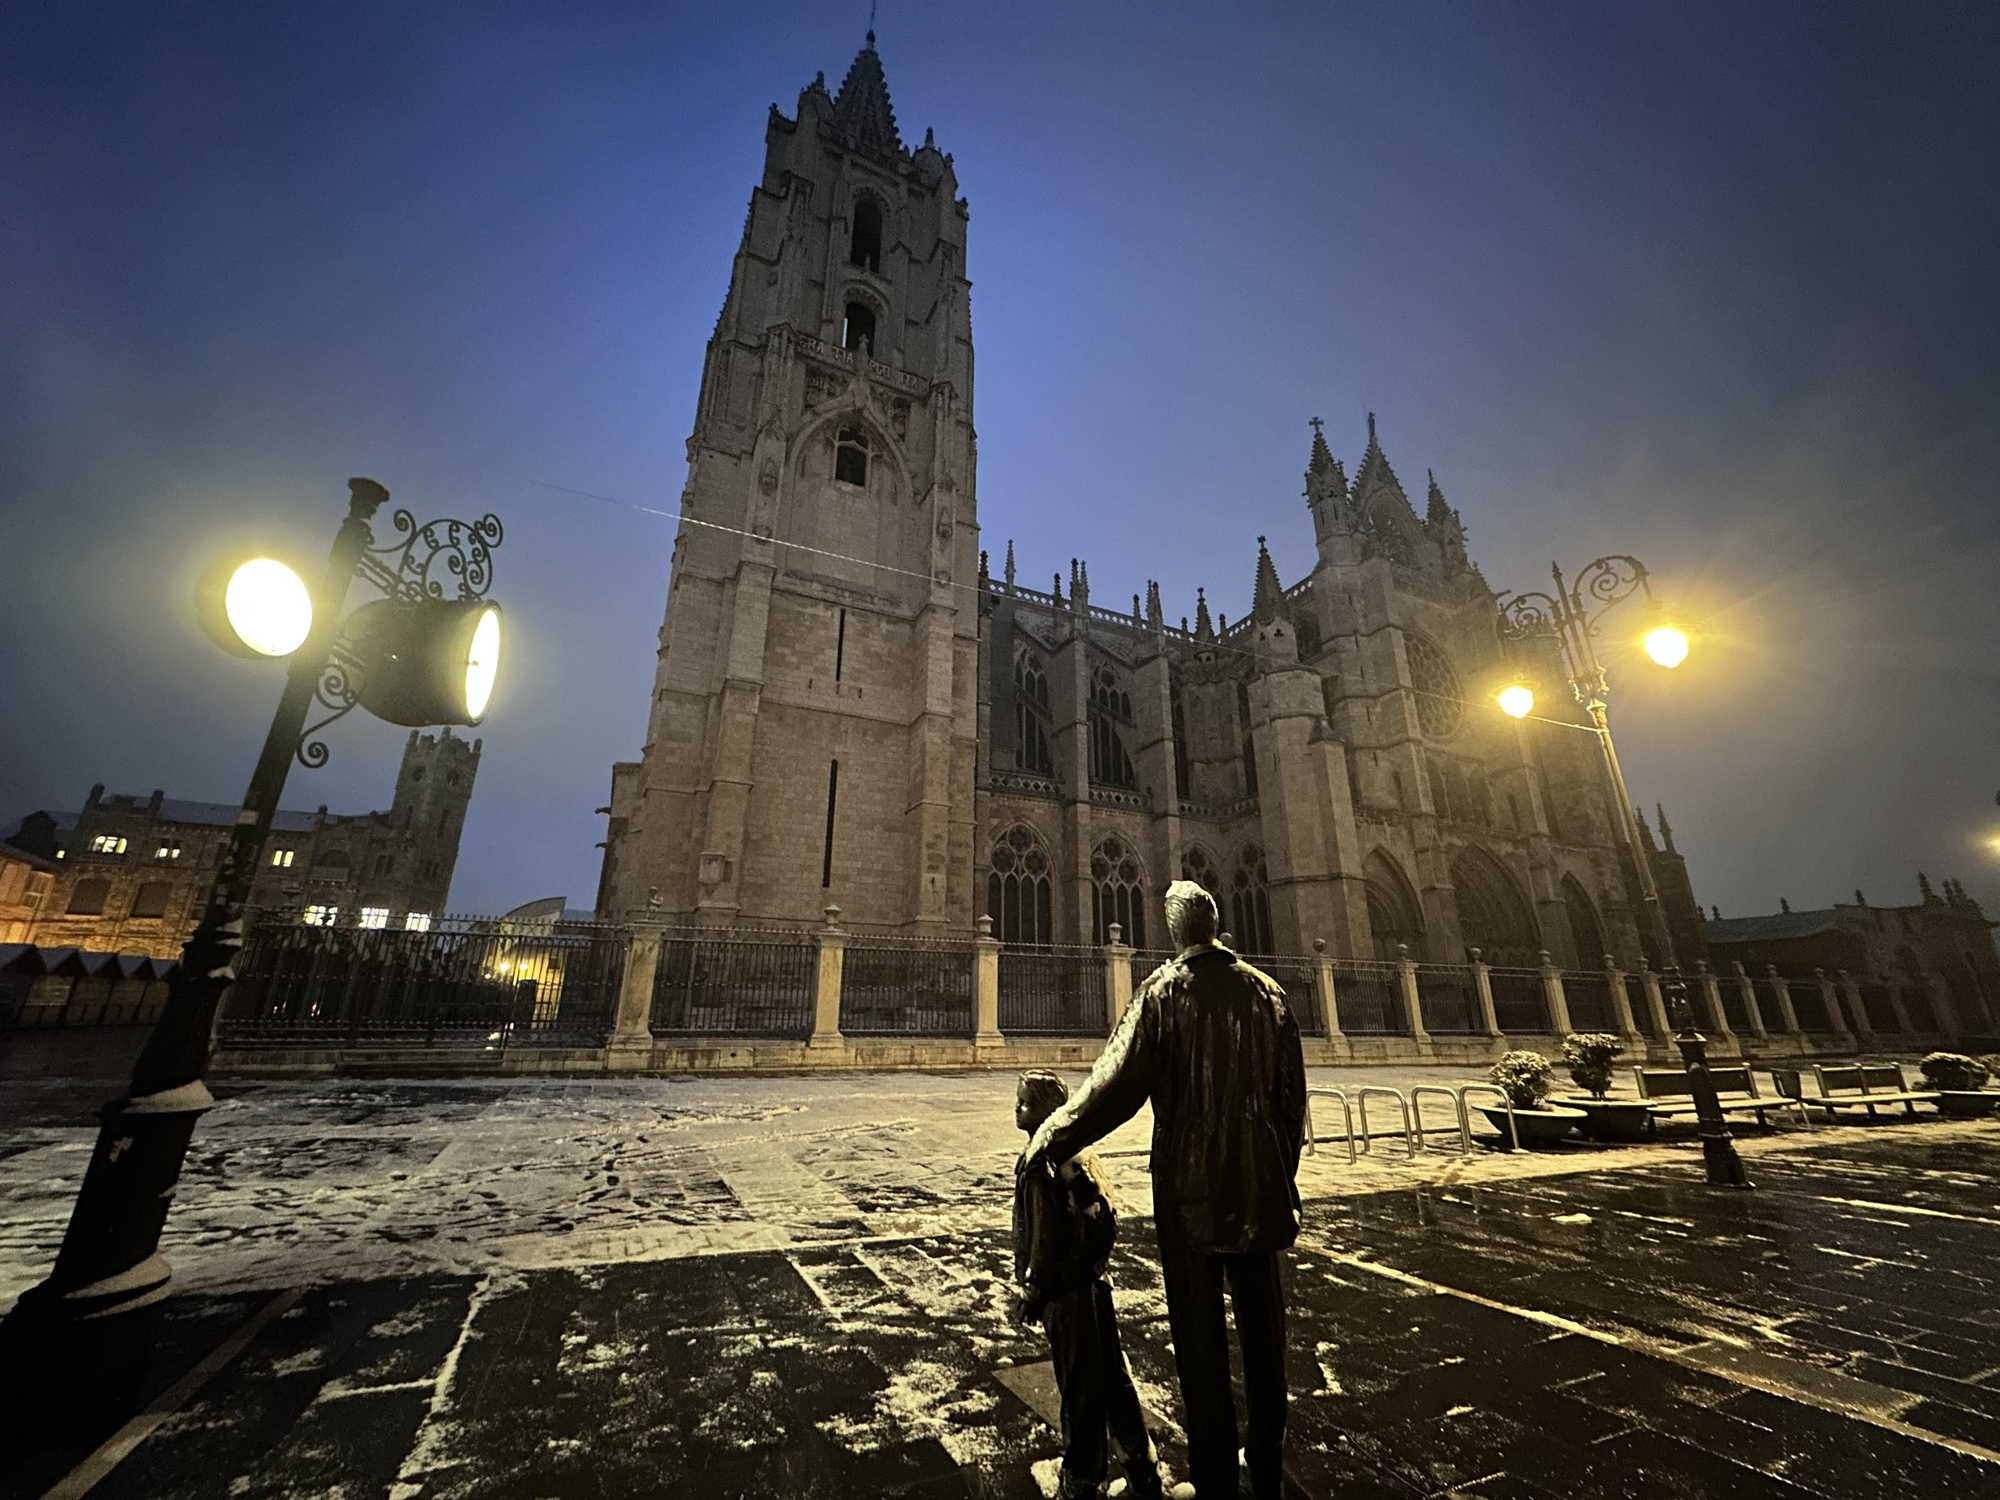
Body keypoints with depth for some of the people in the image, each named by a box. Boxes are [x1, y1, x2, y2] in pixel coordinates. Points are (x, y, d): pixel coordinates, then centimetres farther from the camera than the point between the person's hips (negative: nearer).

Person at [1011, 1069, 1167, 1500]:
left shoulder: (1038, 1166, -22)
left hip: (1064, 1295, -7)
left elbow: (1044, 1241, -20)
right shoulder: (1082, 1157, 1)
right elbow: (1107, 1224, 9)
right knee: (1114, 1378, 18)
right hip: (1094, 1284, 7)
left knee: (1079, 1388, 10)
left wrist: (1030, 1295, -9)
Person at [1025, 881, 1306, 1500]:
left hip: (1190, 1192, -4)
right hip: (1262, 1187, 4)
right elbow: (1292, 1097, 5)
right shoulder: (1267, 990, -1)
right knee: (1262, 1331, 19)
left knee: (1200, 1338, 12)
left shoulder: (1162, 991, -13)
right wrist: (1284, 1171, 17)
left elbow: (1115, 1086, -18)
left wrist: (1048, 1139, -10)